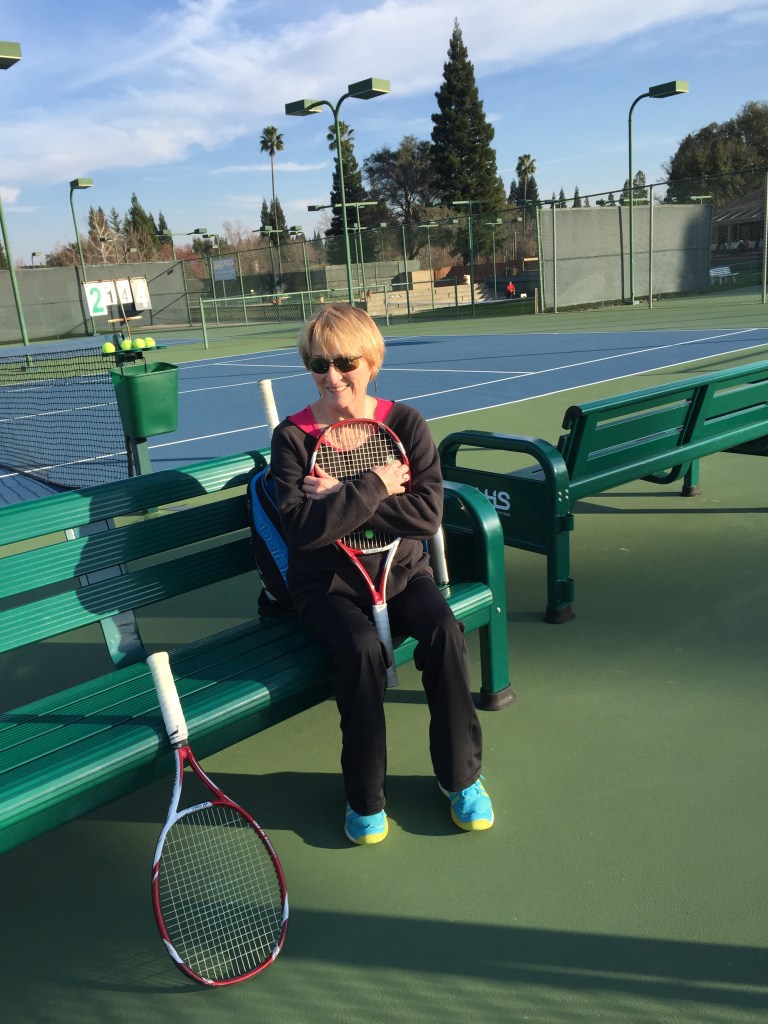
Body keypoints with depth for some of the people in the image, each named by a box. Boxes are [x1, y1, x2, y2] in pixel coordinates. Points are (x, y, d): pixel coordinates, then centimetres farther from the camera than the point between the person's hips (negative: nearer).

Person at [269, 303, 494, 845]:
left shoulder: (406, 423, -1)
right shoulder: (293, 435, -5)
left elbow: (428, 514, -12)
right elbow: (302, 527, -18)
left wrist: (341, 498, -17)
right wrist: (373, 487, -18)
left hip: (402, 569, 2)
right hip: (328, 583, -2)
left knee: (444, 631, -26)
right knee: (361, 646, -31)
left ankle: (461, 775, -1)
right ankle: (365, 796, -7)